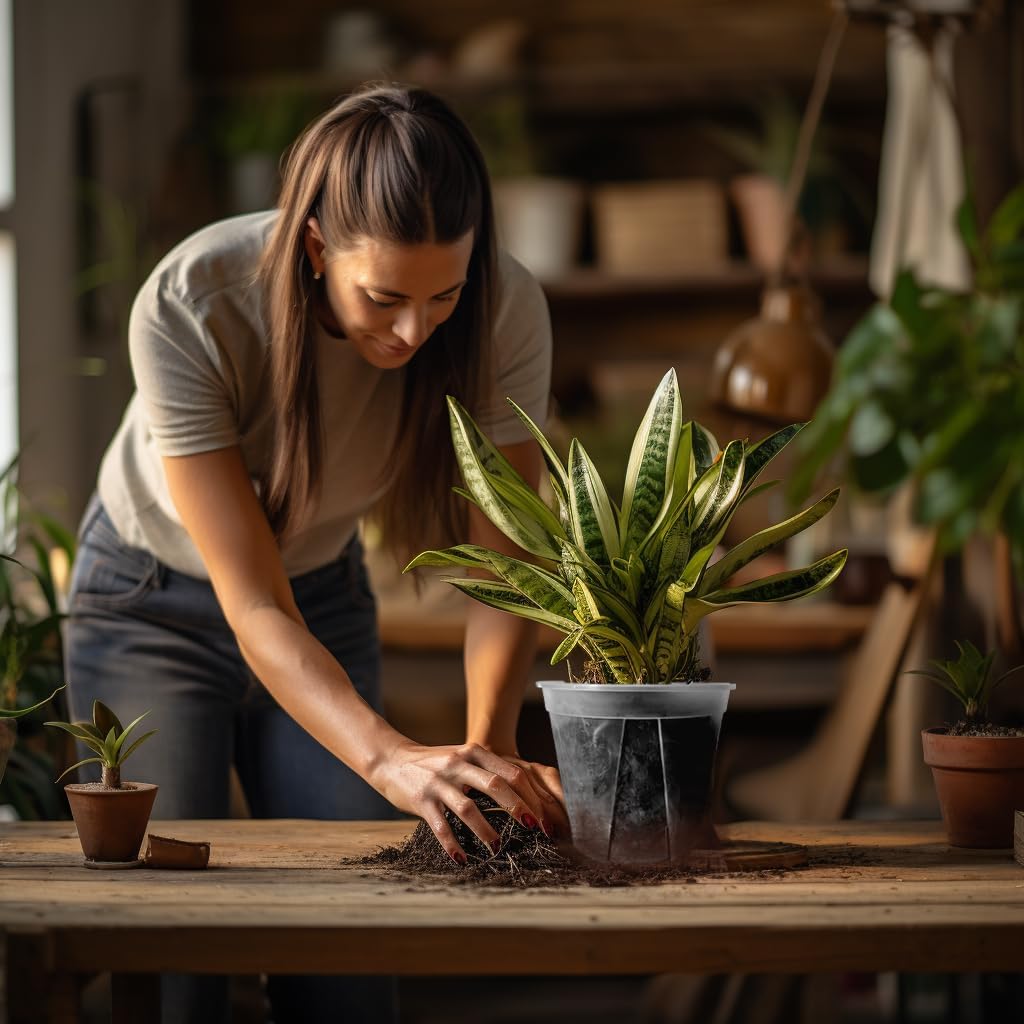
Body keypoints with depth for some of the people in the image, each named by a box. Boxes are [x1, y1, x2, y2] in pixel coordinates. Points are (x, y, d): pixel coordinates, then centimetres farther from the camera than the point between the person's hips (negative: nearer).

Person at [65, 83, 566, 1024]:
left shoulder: (503, 311, -28)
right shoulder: (187, 310, -36)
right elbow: (256, 609, -37)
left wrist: (489, 743, -42)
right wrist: (391, 759, -52)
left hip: (324, 593, 3)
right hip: (152, 602, -3)